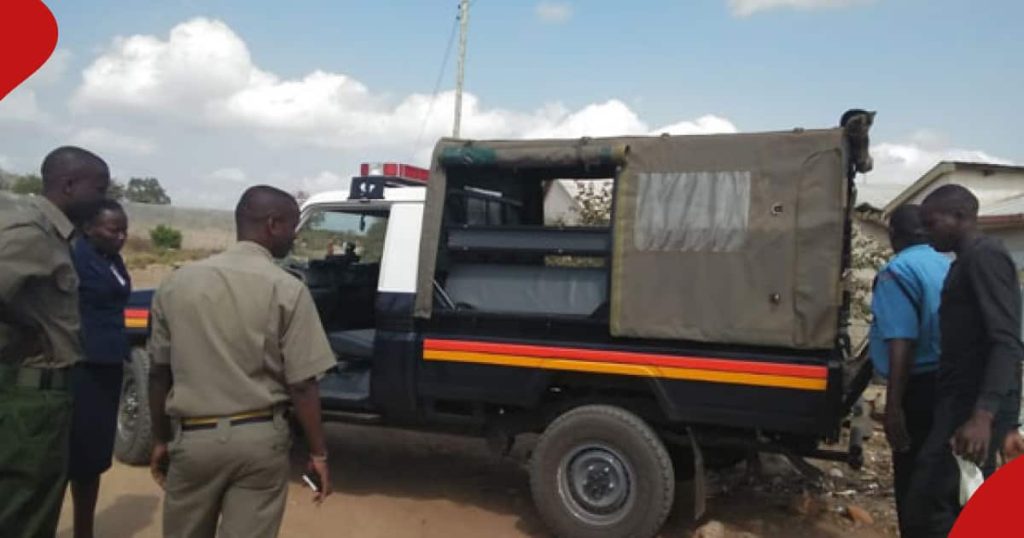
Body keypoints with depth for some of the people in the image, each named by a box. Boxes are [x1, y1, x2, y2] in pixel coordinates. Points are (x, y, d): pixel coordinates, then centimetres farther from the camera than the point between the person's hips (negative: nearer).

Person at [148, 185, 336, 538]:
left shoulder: (178, 282, 2)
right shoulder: (286, 289, -10)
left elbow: (159, 374, 8)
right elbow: (302, 385, -10)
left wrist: (161, 440, 20)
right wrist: (318, 453, 0)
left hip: (192, 437, 3)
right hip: (259, 439, -3)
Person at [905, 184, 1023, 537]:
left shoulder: (985, 257, -12)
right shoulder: (970, 261, 20)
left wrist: (983, 415, -31)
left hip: (975, 403, -10)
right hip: (966, 400, 10)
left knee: (930, 497, -14)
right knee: (967, 503, 12)